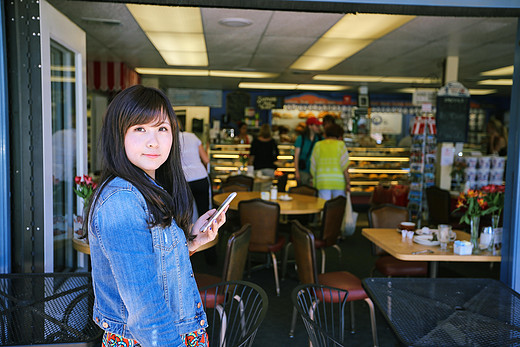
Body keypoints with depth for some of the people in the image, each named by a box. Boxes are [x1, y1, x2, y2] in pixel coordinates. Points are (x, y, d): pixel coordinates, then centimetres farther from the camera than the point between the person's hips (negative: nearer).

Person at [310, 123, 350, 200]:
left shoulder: (318, 145, 6)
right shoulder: (340, 144, 0)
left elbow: (313, 166, 5)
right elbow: (345, 166, -9)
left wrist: (315, 182, 14)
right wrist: (348, 183, -7)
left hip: (323, 181, 1)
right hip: (338, 182, -1)